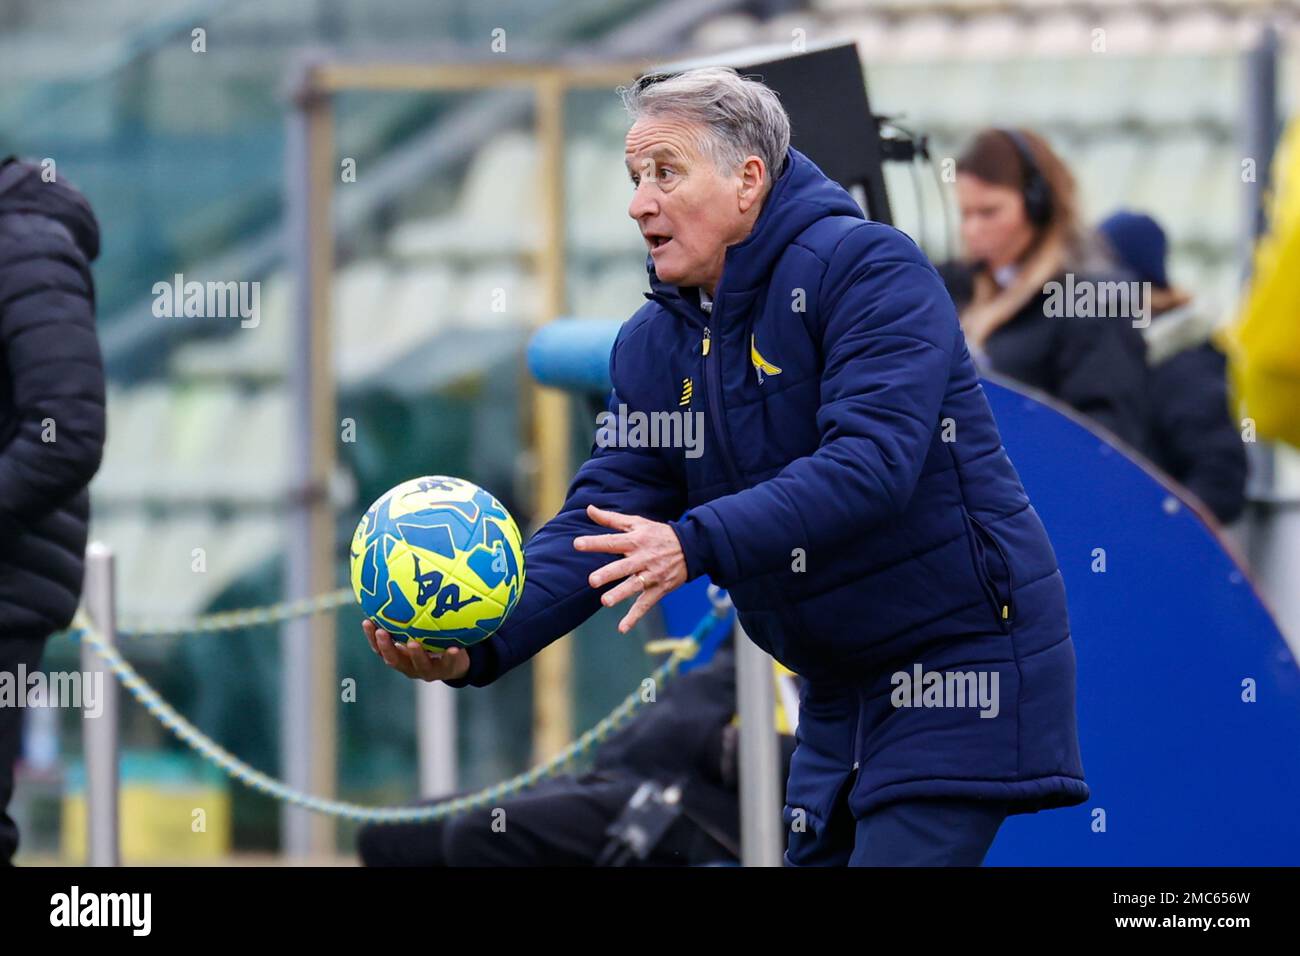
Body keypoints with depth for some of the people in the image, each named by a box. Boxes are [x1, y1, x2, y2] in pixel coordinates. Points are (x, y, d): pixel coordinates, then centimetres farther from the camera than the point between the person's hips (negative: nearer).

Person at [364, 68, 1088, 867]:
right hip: (842, 694, 8)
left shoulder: (868, 269, -16)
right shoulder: (653, 345, 6)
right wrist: (481, 646, -20)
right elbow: (601, 517, -2)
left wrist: (698, 544, -39)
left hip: (961, 664, -8)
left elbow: (871, 462, -29)